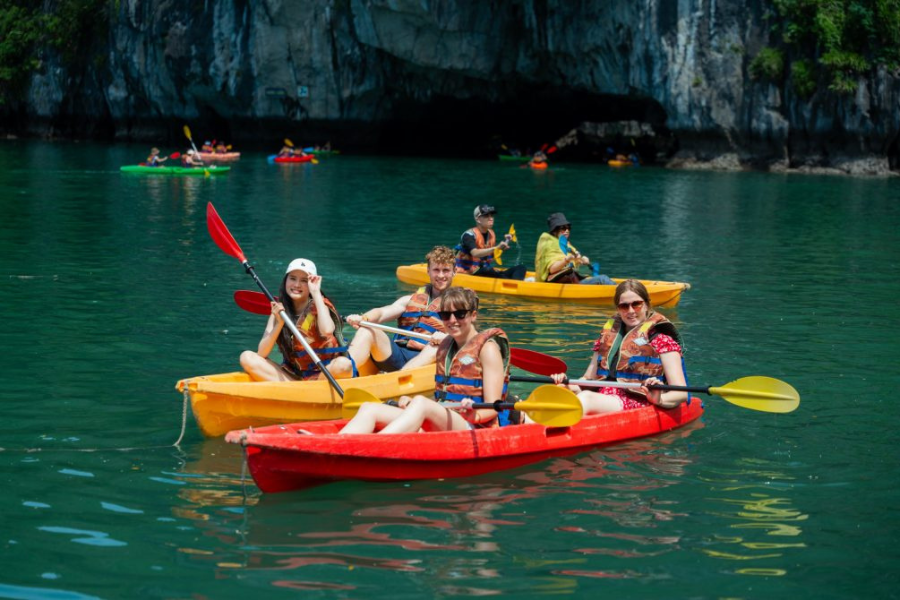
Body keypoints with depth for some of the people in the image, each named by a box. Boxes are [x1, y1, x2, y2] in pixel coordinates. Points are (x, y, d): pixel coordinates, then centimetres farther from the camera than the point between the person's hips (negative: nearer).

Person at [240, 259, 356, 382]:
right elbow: (261, 354, -6)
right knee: (247, 358, -14)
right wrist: (279, 323, -20)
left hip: (323, 375, -4)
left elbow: (327, 330, -32)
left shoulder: (318, 306, -6)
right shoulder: (279, 310, 3)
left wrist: (316, 293, -22)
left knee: (343, 365, -35)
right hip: (292, 375, 4)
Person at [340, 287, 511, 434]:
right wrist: (410, 403, 9)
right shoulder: (445, 346, 22)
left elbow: (492, 408, -7)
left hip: (473, 429, -7)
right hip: (439, 426, 7)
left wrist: (475, 415, -28)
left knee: (421, 403, -37)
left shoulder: (487, 347, 0)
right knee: (369, 409, -13)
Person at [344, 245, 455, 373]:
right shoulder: (411, 299, 24)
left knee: (436, 348, -36)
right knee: (367, 330, -18)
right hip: (397, 356, 3)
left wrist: (446, 337, -27)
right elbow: (381, 312, 8)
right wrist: (362, 318, -15)